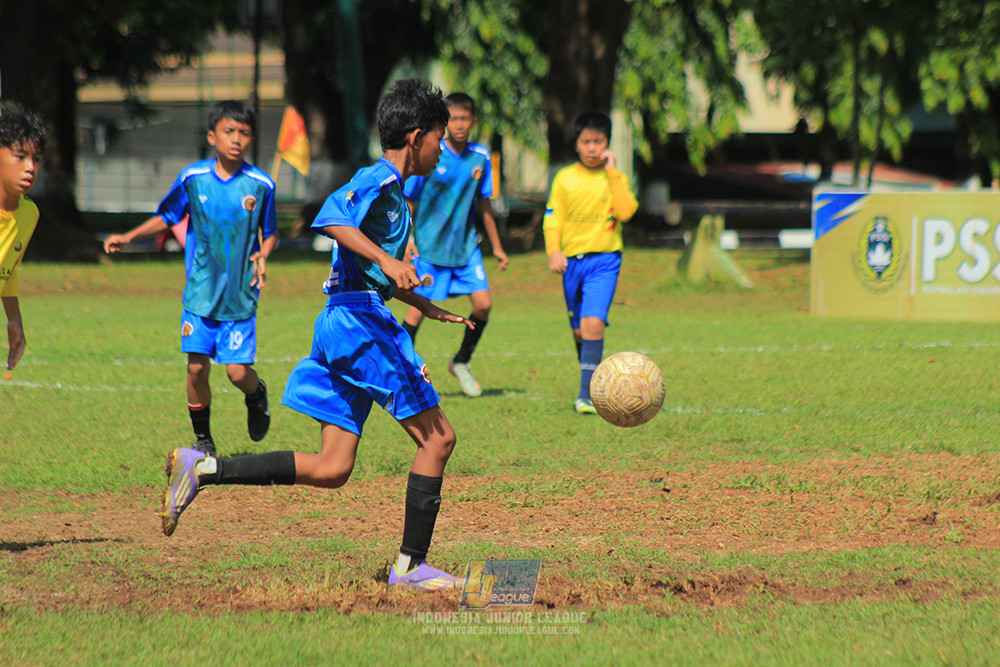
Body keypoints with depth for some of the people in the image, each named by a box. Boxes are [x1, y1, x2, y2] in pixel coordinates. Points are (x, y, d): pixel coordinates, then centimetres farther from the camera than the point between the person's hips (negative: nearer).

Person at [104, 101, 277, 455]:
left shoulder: (261, 185, -5)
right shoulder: (192, 177, -1)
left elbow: (270, 233, 7)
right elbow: (167, 217, 15)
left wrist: (262, 256, -13)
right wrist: (129, 237, 8)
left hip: (240, 294, -1)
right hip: (201, 290, 1)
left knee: (238, 371, -8)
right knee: (197, 367, -3)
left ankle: (256, 394, 28)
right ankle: (202, 439, 16)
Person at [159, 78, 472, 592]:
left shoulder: (390, 189, 24)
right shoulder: (380, 180, -7)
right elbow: (331, 219, -26)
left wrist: (427, 308, 37)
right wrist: (387, 260, -33)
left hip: (342, 324, 10)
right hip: (359, 321, -10)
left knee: (331, 470, 4)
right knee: (437, 437, -7)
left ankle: (202, 469, 1)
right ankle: (411, 565, -5)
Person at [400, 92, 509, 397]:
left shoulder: (480, 157, 2)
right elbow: (407, 200, -4)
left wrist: (497, 247, 16)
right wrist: (406, 240, -13)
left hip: (465, 245, 4)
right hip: (429, 246, -4)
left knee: (483, 304, -6)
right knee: (419, 310, -6)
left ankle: (461, 363, 15)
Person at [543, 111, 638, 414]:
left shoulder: (615, 179, 2)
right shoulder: (564, 178, 5)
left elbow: (626, 212, -13)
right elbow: (553, 218, 6)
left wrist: (612, 173, -13)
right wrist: (553, 250, -9)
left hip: (604, 260, -3)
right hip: (572, 260, 3)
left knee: (593, 323, -19)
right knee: (578, 329, 10)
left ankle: (586, 395, -20)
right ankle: (592, 382, 30)